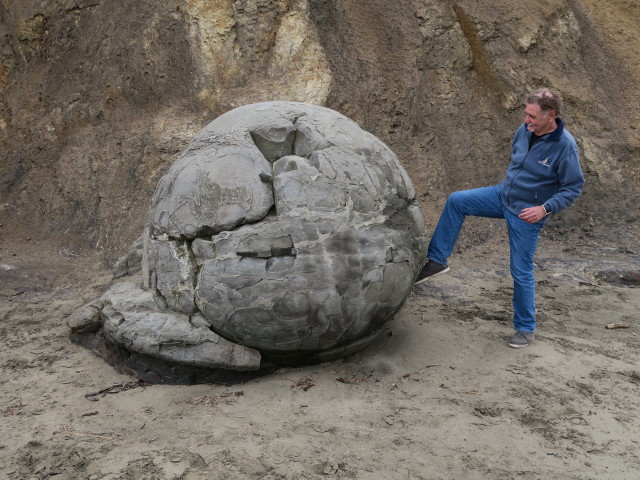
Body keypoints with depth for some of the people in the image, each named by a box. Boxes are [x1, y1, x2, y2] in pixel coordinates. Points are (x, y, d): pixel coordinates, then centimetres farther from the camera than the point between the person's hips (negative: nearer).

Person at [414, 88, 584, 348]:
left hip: (527, 214, -6)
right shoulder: (524, 130, -5)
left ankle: (525, 328, 19)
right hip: (503, 195, 6)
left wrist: (545, 209, -24)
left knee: (521, 271, 0)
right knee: (456, 201, -7)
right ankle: (437, 260, 2)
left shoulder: (565, 146, -22)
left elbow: (573, 187, -15)